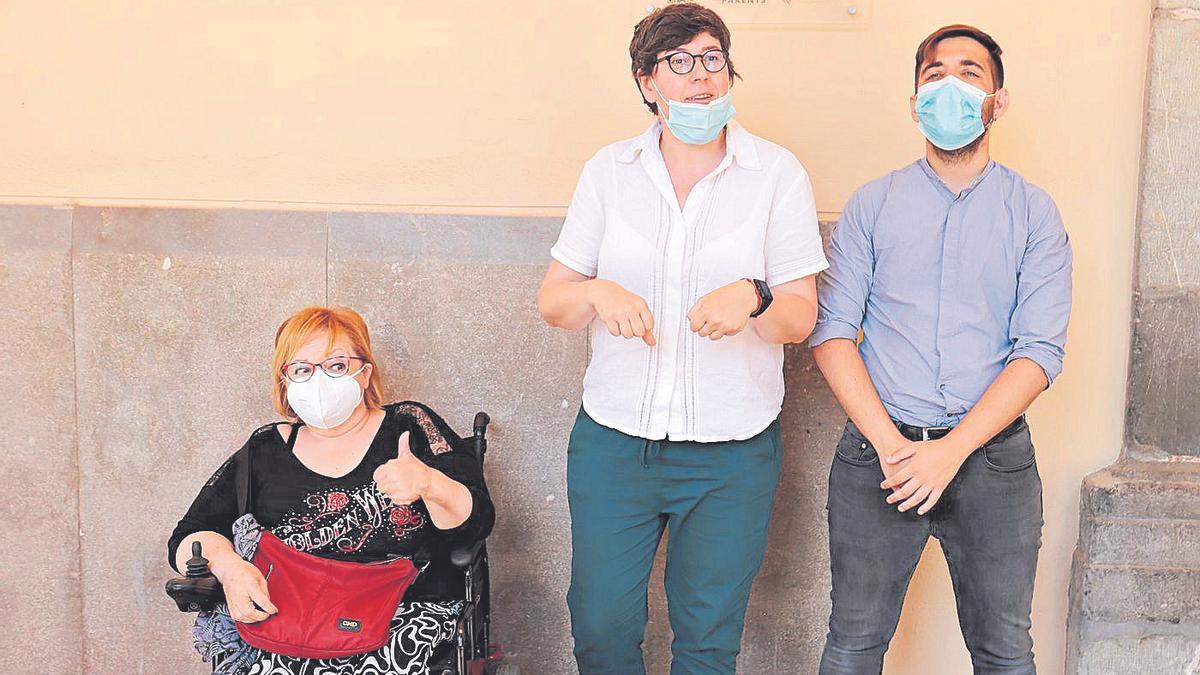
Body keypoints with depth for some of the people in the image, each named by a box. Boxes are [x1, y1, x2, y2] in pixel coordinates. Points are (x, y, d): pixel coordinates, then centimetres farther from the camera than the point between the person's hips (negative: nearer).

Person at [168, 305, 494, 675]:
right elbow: (188, 539, 13)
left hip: (402, 623, -2)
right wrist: (228, 568, -10)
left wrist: (429, 484, -22)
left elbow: (476, 522, 0)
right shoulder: (265, 451, 16)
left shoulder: (408, 427, 10)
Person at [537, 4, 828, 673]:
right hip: (613, 437, 2)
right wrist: (598, 294, -18)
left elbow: (801, 317, -4)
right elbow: (552, 301, 4)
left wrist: (752, 298, -26)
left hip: (732, 452, -1)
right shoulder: (610, 170, 4)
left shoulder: (778, 173, -1)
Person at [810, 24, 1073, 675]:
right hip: (878, 450, 0)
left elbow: (1040, 351, -4)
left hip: (992, 455, 0)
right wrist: (890, 444, -13)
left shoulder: (1033, 211, 4)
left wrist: (951, 451, -15)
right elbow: (831, 331, -1)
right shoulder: (872, 204, 6)